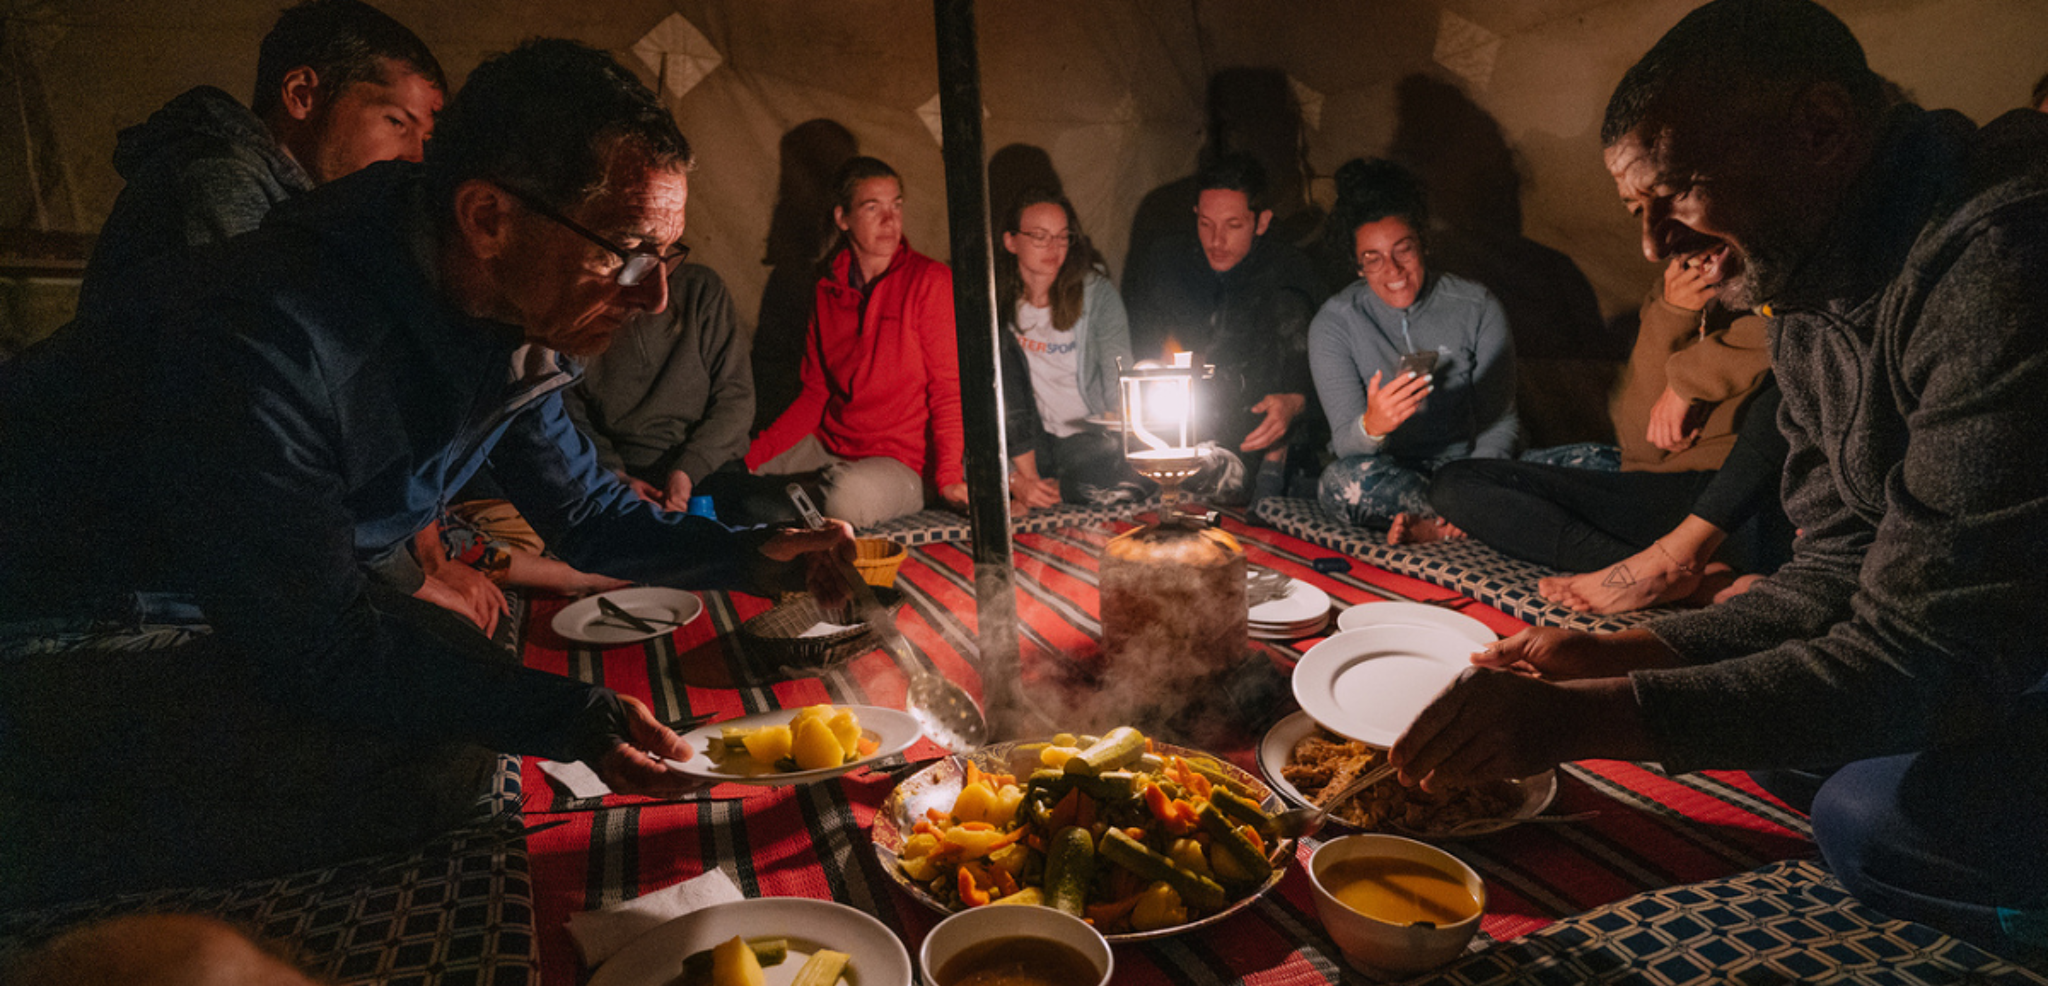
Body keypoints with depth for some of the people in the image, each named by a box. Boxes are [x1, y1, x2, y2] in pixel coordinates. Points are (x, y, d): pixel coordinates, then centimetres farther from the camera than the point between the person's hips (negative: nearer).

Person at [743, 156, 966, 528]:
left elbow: (949, 387, -10)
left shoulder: (930, 280, -8)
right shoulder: (829, 290, 9)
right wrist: (752, 454, -2)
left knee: (850, 495, -37)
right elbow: (815, 395, 10)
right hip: (826, 446, 5)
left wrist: (948, 475, -23)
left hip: (901, 460, -5)